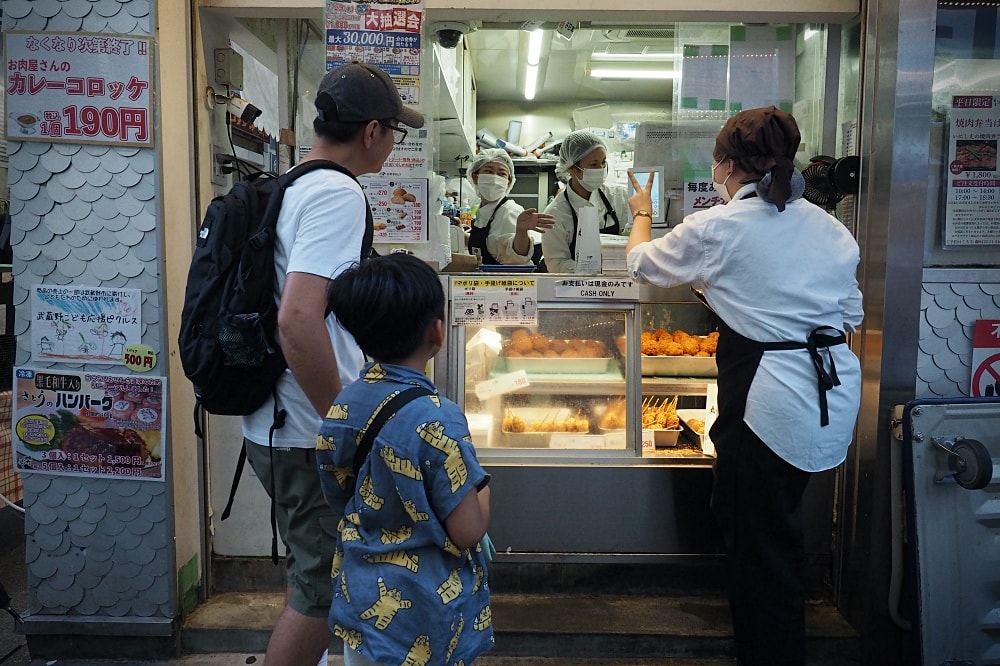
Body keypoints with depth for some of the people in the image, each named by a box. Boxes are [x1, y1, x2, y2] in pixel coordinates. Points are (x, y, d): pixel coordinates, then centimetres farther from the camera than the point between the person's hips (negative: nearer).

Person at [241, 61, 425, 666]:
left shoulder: (289, 188, 11)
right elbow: (297, 320, -30)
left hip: (275, 426, 10)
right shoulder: (338, 193, -18)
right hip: (309, 435, -10)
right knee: (321, 590, 7)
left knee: (313, 575, 25)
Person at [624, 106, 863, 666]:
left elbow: (642, 262, 6)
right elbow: (851, 314, 13)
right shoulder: (827, 226, 8)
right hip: (834, 389, 8)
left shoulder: (716, 228, -10)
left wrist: (641, 214, 25)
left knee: (765, 543, 6)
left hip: (772, 399, -8)